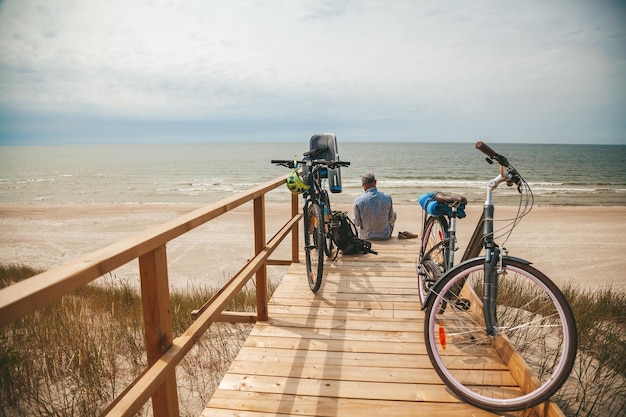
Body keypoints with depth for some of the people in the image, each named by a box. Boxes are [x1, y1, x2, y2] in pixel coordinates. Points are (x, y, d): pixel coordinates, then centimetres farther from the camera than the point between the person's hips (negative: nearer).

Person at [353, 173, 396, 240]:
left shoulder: (358, 200, -20)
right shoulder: (387, 197, -16)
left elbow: (357, 223, -10)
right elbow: (391, 219, -2)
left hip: (365, 237, 0)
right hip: (384, 236, 1)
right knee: (394, 213, 29)